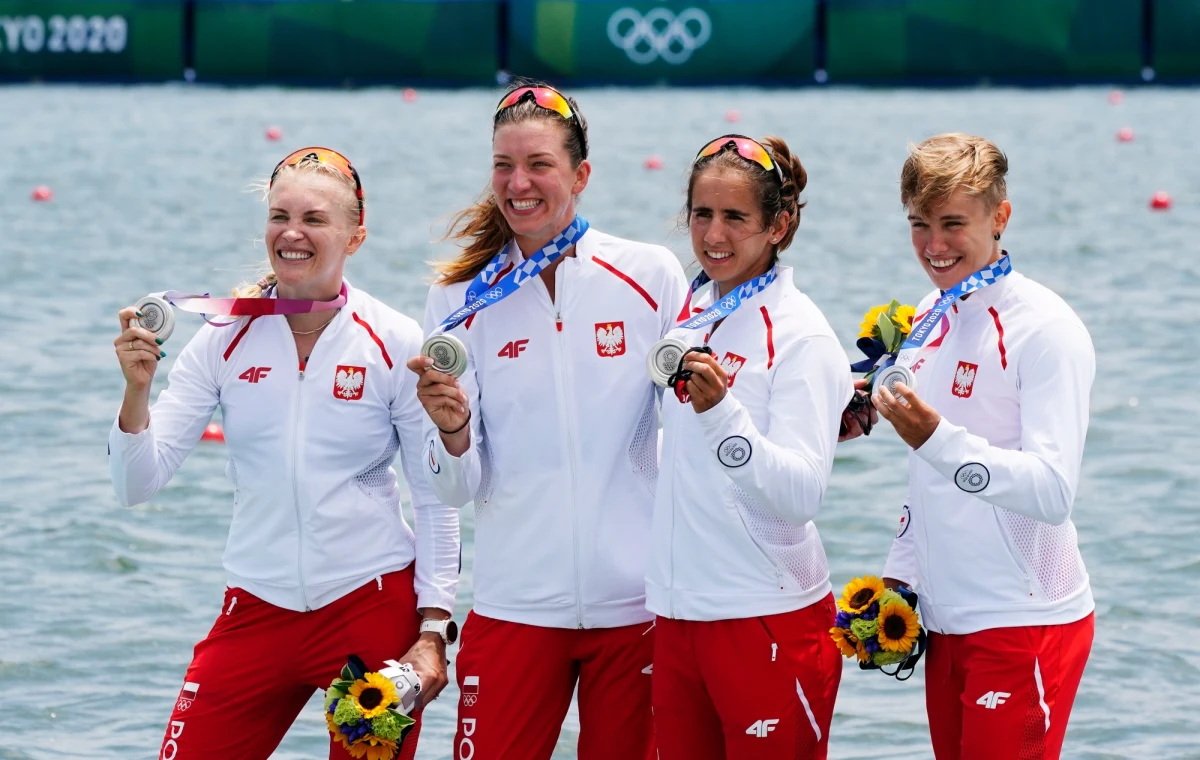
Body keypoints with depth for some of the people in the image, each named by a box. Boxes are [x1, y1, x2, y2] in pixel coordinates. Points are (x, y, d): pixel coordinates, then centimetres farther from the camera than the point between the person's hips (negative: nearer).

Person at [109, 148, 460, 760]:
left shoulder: (396, 344, -5)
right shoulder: (226, 339, 0)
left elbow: (436, 500, 0)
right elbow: (137, 484, -4)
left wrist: (433, 631, -5)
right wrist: (137, 389, -21)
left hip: (374, 608, -2)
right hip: (257, 611, 2)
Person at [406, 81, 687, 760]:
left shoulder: (652, 276, -1)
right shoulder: (461, 298, 2)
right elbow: (461, 488, 1)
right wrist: (451, 429, -19)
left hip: (638, 602, -1)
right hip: (516, 604, 1)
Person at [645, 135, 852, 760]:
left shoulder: (801, 334, -11)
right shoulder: (690, 316, 9)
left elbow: (802, 493, -21)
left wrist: (721, 411, -33)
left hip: (770, 615, -7)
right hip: (678, 611, 7)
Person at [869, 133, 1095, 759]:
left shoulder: (1044, 328, -13)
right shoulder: (930, 316, 11)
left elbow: (1053, 490, -23)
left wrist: (938, 439, -32)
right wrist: (899, 573, 14)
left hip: (1024, 621, -7)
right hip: (946, 619, 8)